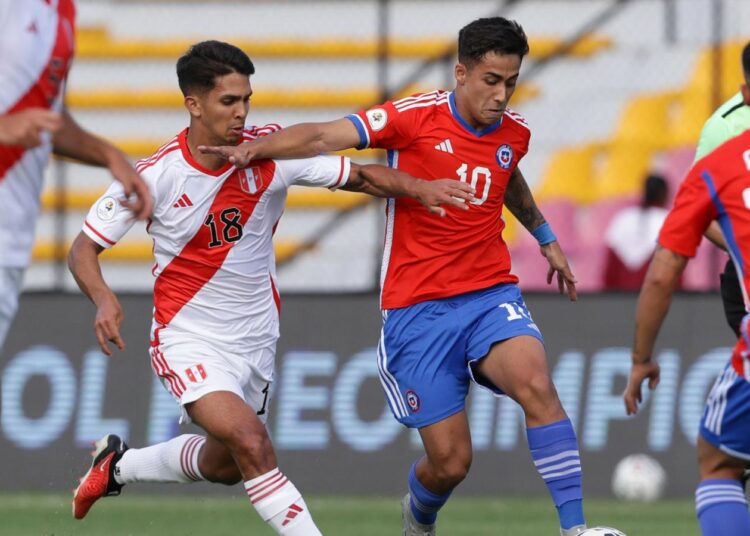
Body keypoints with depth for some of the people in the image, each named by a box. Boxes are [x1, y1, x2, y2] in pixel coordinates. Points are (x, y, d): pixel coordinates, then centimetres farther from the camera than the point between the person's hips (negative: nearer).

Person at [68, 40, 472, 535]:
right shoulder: (156, 175, -16)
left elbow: (361, 176, -8)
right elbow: (85, 248, -9)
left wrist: (417, 187, -27)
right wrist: (103, 298, -29)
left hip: (255, 340, 5)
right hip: (190, 340, -5)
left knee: (225, 466, 21)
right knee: (251, 442, -27)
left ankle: (118, 465, 46)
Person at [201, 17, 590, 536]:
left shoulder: (514, 132, 5)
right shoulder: (415, 117, -10)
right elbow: (324, 137, -17)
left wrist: (546, 237, 40)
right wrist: (256, 148, -32)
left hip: (491, 295, 3)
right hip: (417, 311, -3)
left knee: (537, 385, -29)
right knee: (451, 462, -3)